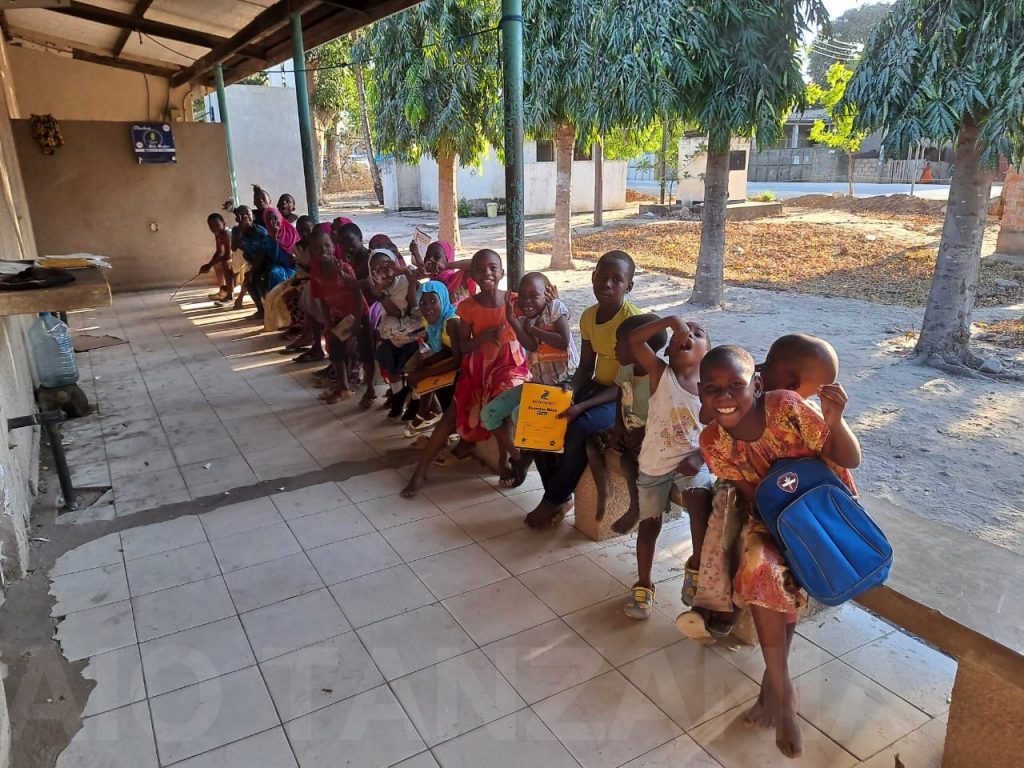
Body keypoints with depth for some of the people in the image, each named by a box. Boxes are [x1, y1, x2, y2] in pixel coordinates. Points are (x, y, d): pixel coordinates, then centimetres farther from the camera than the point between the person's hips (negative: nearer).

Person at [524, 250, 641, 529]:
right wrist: (569, 394, -14)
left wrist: (582, 406, -30)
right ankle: (561, 496, 2)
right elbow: (585, 368, 7)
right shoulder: (588, 316, 1)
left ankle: (553, 500, -9)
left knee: (580, 429, -31)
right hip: (596, 387, 7)